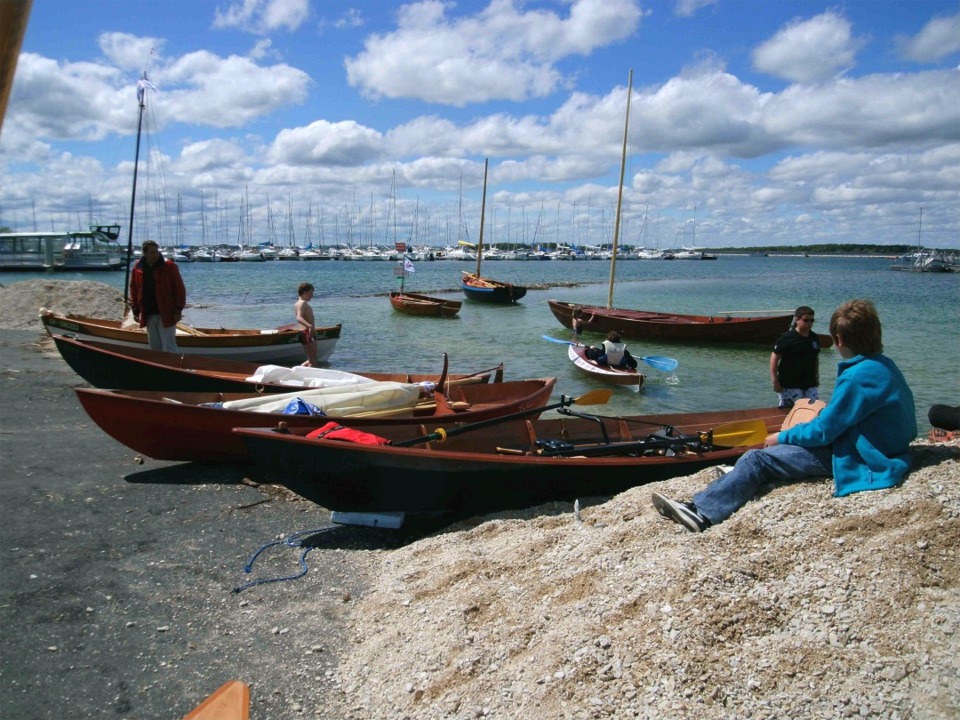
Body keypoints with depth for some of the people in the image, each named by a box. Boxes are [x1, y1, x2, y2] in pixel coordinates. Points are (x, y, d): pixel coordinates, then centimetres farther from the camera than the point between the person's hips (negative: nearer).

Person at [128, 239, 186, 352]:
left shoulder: (169, 266, -7)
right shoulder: (137, 268, 6)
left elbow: (179, 289, -8)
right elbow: (134, 291, 13)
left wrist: (178, 310, -11)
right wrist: (135, 311, 11)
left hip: (166, 315, -5)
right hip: (148, 315, 5)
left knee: (168, 348, -7)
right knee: (155, 348, 13)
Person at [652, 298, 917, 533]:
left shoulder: (858, 377, -23)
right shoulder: (884, 366, 6)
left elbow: (822, 431, -18)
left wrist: (782, 437, -4)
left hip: (850, 458, -10)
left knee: (758, 458, -13)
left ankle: (703, 512, -15)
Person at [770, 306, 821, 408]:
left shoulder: (814, 338, 8)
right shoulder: (787, 338, -11)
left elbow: (816, 358, 20)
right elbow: (774, 357, -10)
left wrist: (817, 376, 18)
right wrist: (775, 381, -12)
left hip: (810, 384, 6)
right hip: (790, 385, -6)